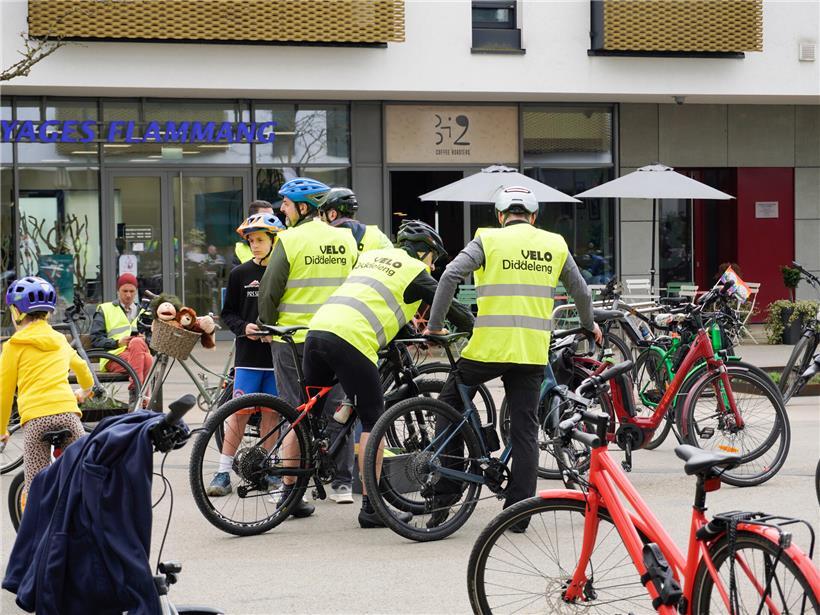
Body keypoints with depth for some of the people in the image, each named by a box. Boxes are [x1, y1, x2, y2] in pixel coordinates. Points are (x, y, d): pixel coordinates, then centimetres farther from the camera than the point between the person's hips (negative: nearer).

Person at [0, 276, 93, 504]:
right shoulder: (60, 341, 23)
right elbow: (82, 367, 44)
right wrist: (86, 391, 66)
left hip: (35, 417, -3)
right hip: (67, 410, 3)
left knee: (34, 485, -1)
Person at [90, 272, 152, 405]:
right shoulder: (105, 310, 21)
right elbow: (96, 339, 9)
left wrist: (145, 340, 0)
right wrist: (117, 343, -8)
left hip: (140, 354, 2)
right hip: (114, 357, -2)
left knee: (148, 359, -37)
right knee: (137, 343, -36)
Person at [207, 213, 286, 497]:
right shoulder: (240, 274, 5)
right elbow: (228, 313, 10)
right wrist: (244, 327, -9)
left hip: (277, 353, 0)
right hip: (249, 355, 0)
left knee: (271, 412, 6)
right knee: (240, 411, -4)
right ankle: (223, 472, 0)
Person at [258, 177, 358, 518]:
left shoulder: (290, 240, -10)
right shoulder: (346, 239, 5)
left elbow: (269, 291, -7)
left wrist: (267, 324, 9)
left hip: (293, 338, -3)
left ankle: (291, 490, 3)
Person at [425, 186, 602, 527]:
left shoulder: (488, 239, 2)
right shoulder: (555, 244, 11)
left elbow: (450, 276, -10)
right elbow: (580, 291, 19)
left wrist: (435, 326, -2)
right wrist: (589, 324, 38)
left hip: (488, 345, -2)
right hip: (532, 352, 2)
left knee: (450, 405, 16)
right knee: (525, 430, 8)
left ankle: (445, 493, 11)